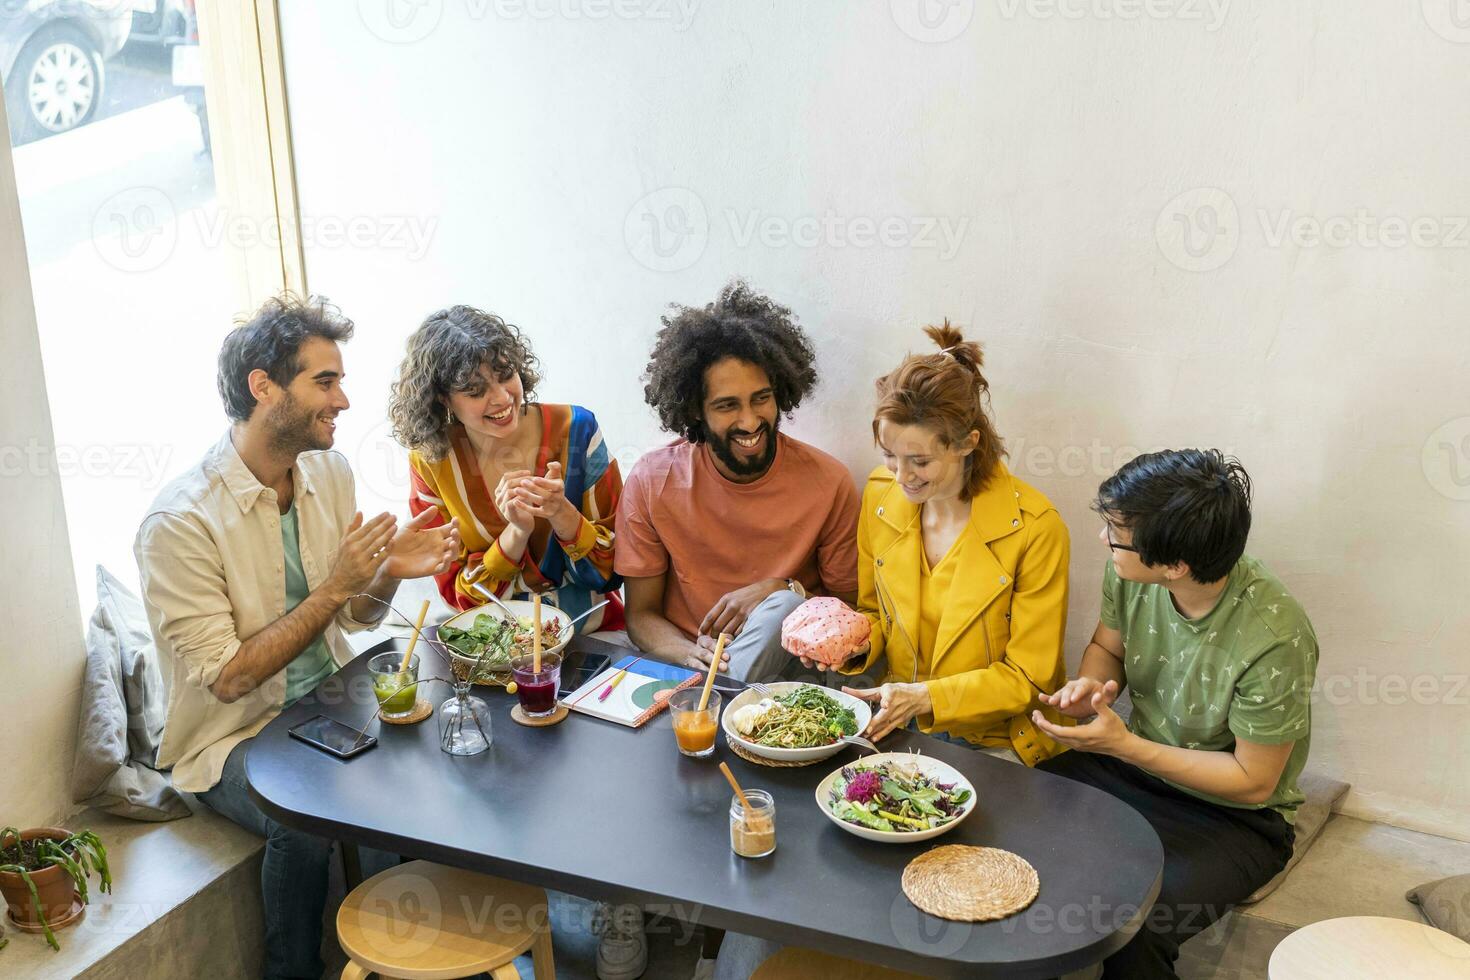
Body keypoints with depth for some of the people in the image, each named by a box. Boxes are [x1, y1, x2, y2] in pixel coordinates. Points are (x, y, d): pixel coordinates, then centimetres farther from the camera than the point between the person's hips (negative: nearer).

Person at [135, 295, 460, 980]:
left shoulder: (328, 472, 1)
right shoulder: (179, 523, -20)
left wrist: (388, 571, -12)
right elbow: (228, 678, -20)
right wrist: (334, 586, -23)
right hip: (232, 736, -6)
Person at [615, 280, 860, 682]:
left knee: (785, 606, -32)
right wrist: (691, 655, -24)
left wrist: (782, 590, -18)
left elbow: (849, 608, 3)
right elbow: (640, 615, -1)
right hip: (678, 670, 0)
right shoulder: (652, 481, -6)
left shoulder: (827, 483, -8)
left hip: (783, 660, 1)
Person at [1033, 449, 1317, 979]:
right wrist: (1091, 686, -15)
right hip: (1136, 760, 6)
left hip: (1233, 813, -5)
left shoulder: (1273, 639, -30)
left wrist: (1125, 746, -24)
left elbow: (1252, 782, -17)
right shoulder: (1130, 573, -14)